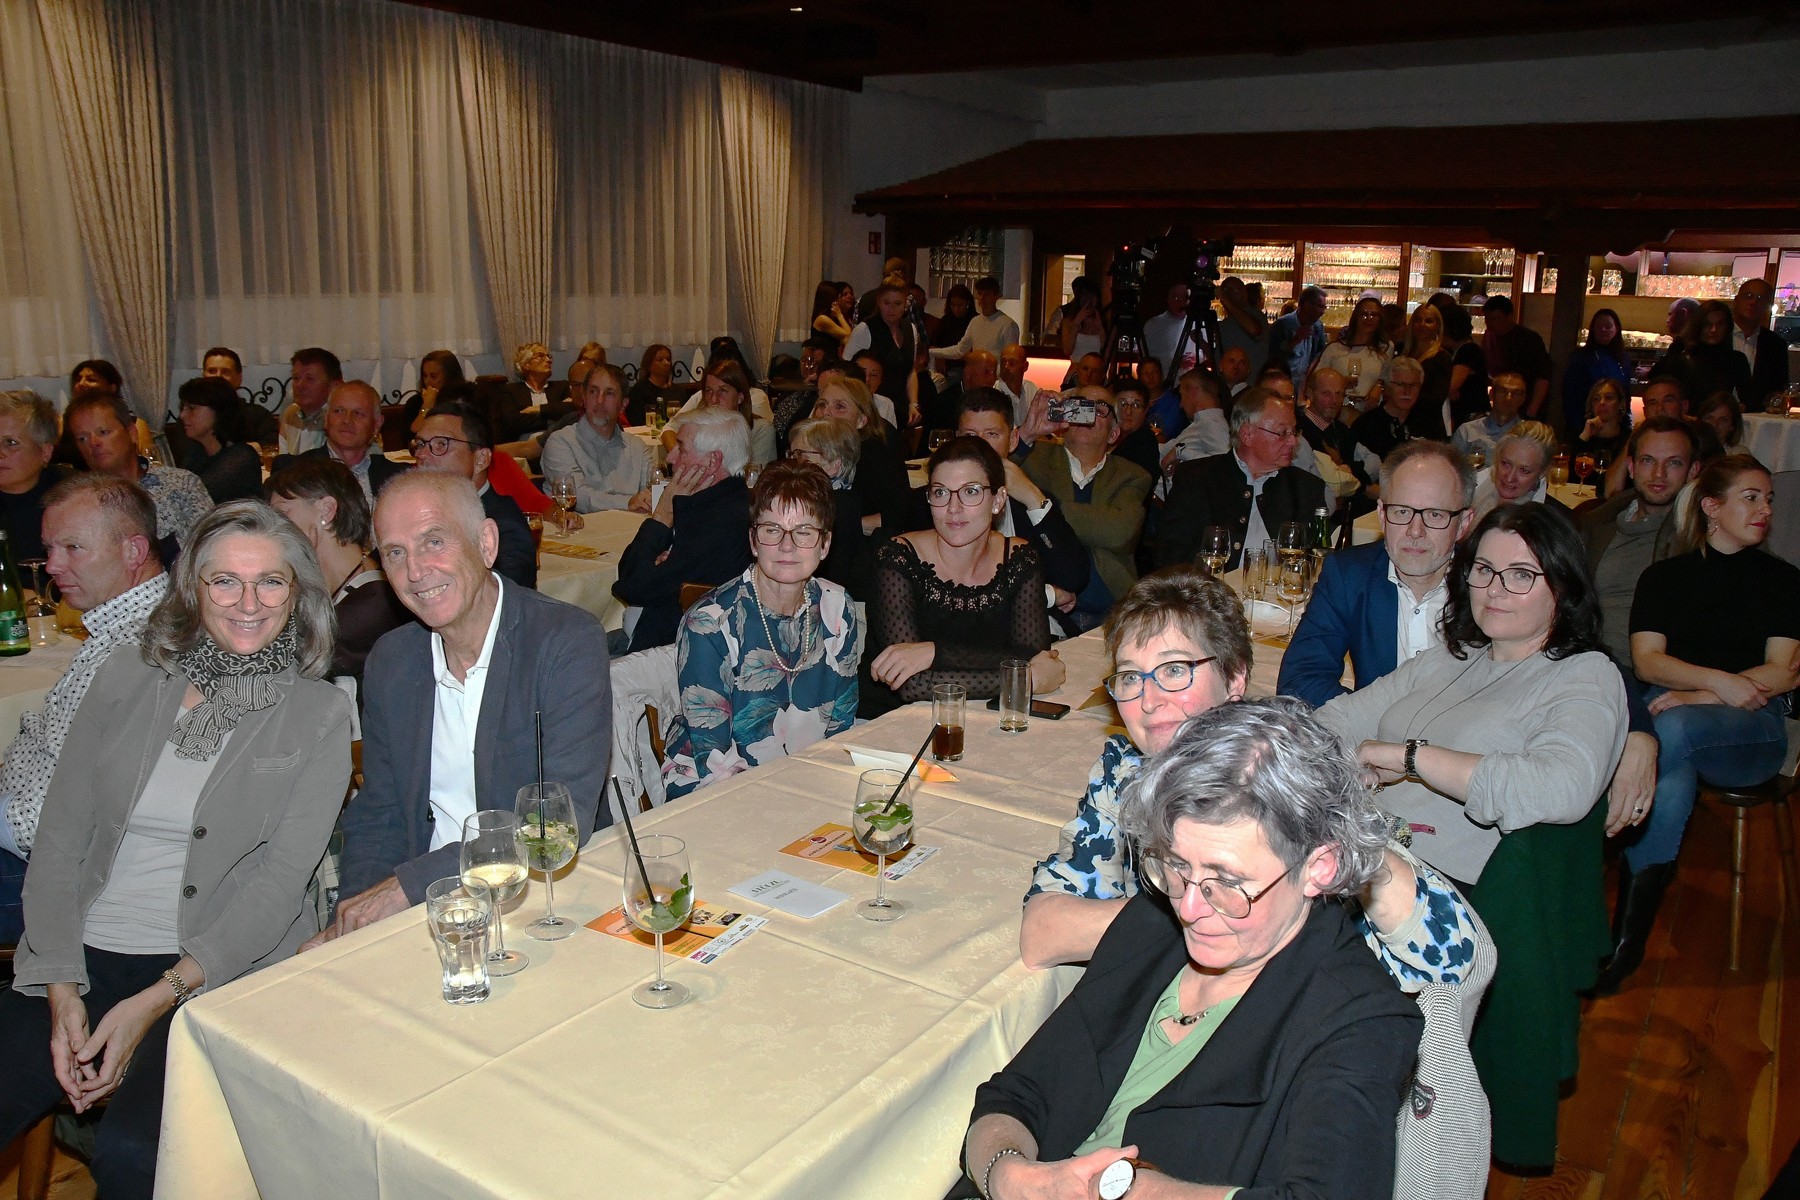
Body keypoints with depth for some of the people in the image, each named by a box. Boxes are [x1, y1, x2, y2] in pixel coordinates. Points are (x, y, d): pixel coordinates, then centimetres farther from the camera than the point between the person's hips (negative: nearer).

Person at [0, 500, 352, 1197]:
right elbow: (58, 838, 5)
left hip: (223, 970, -3)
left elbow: (281, 879, -7)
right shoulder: (126, 681, 7)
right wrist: (62, 988, -6)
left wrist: (157, 1000, -14)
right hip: (80, 958, 4)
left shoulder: (317, 714, -1)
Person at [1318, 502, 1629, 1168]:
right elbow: (1339, 719, 17)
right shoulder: (1446, 661, 22)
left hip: (1465, 895, -6)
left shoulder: (1587, 677, 2)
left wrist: (1409, 756, -15)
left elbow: (1560, 789, -18)